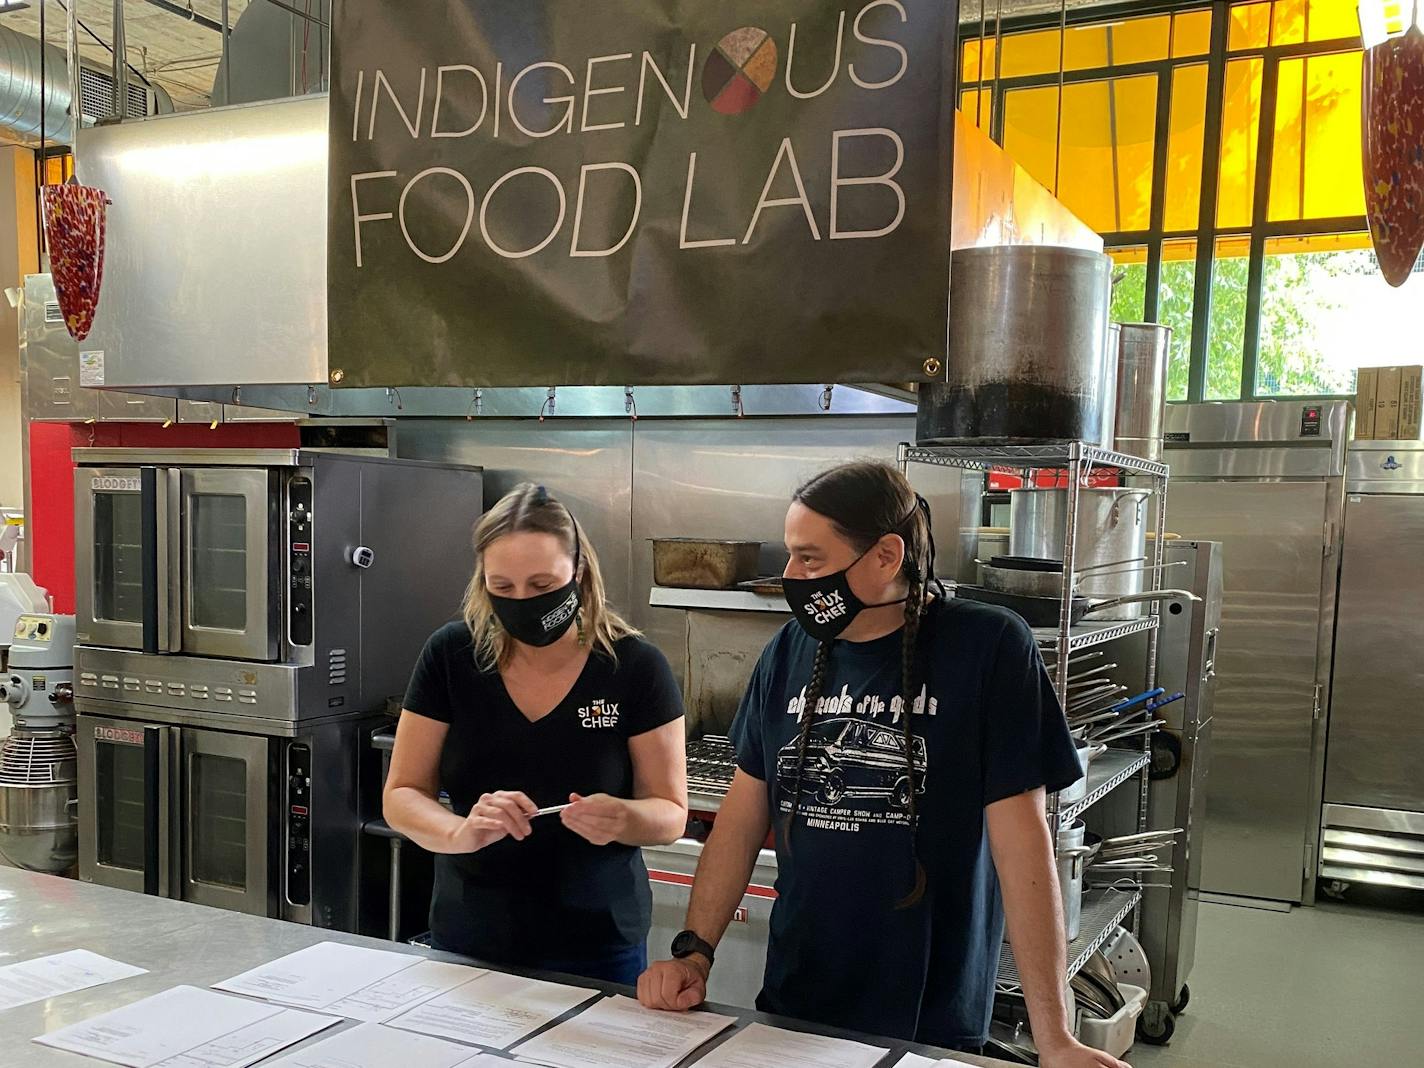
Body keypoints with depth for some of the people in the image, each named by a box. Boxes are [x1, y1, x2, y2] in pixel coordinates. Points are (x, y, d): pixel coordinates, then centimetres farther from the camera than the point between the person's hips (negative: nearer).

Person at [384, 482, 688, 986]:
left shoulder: (636, 667, -12)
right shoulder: (450, 655, -7)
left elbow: (670, 813, -6)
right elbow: (401, 797, -4)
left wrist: (623, 819, -29)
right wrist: (461, 832, -25)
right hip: (466, 941, 2)